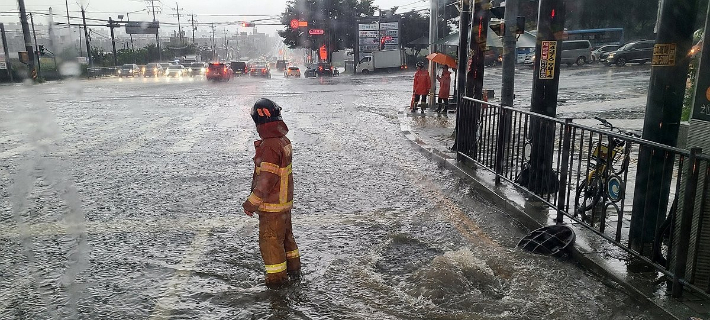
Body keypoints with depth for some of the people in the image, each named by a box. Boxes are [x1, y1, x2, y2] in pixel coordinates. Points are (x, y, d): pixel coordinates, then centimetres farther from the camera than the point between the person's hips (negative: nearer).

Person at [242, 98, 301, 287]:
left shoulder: (269, 146, -25)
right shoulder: (283, 140, 3)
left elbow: (266, 179, -25)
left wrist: (251, 203, -15)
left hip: (271, 205, -9)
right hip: (284, 201, 9)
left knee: (270, 240, 6)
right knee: (285, 234, 23)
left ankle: (277, 277, 18)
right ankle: (293, 267, 39)